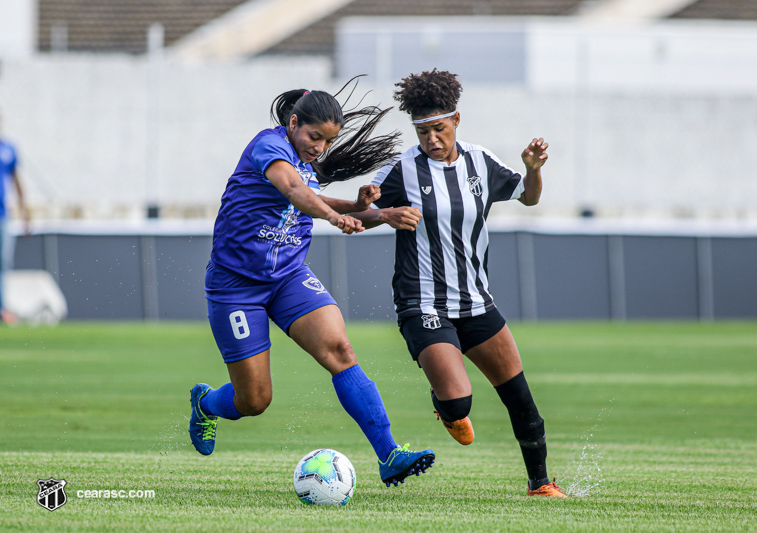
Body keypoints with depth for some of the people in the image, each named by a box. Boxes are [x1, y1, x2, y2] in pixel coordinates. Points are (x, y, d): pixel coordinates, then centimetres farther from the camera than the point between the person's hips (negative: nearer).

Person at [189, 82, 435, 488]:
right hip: (237, 283, -6)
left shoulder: (310, 162, 6)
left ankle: (389, 457, -25)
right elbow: (292, 189, -38)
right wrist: (335, 216, -56)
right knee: (254, 401, 0)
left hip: (290, 276, 6)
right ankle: (206, 403, 37)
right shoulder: (271, 145, -17)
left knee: (338, 349, -19)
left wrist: (356, 206, 7)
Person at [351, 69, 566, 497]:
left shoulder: (480, 163, 5)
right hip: (424, 308, -5)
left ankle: (540, 481, 21)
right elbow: (360, 214, -1)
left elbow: (529, 197, 20)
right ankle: (447, 403, 18)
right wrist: (387, 214, -22)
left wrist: (534, 169, 0)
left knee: (519, 395, 4)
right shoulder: (405, 170, -7)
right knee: (458, 403, -20)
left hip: (476, 302, 5)